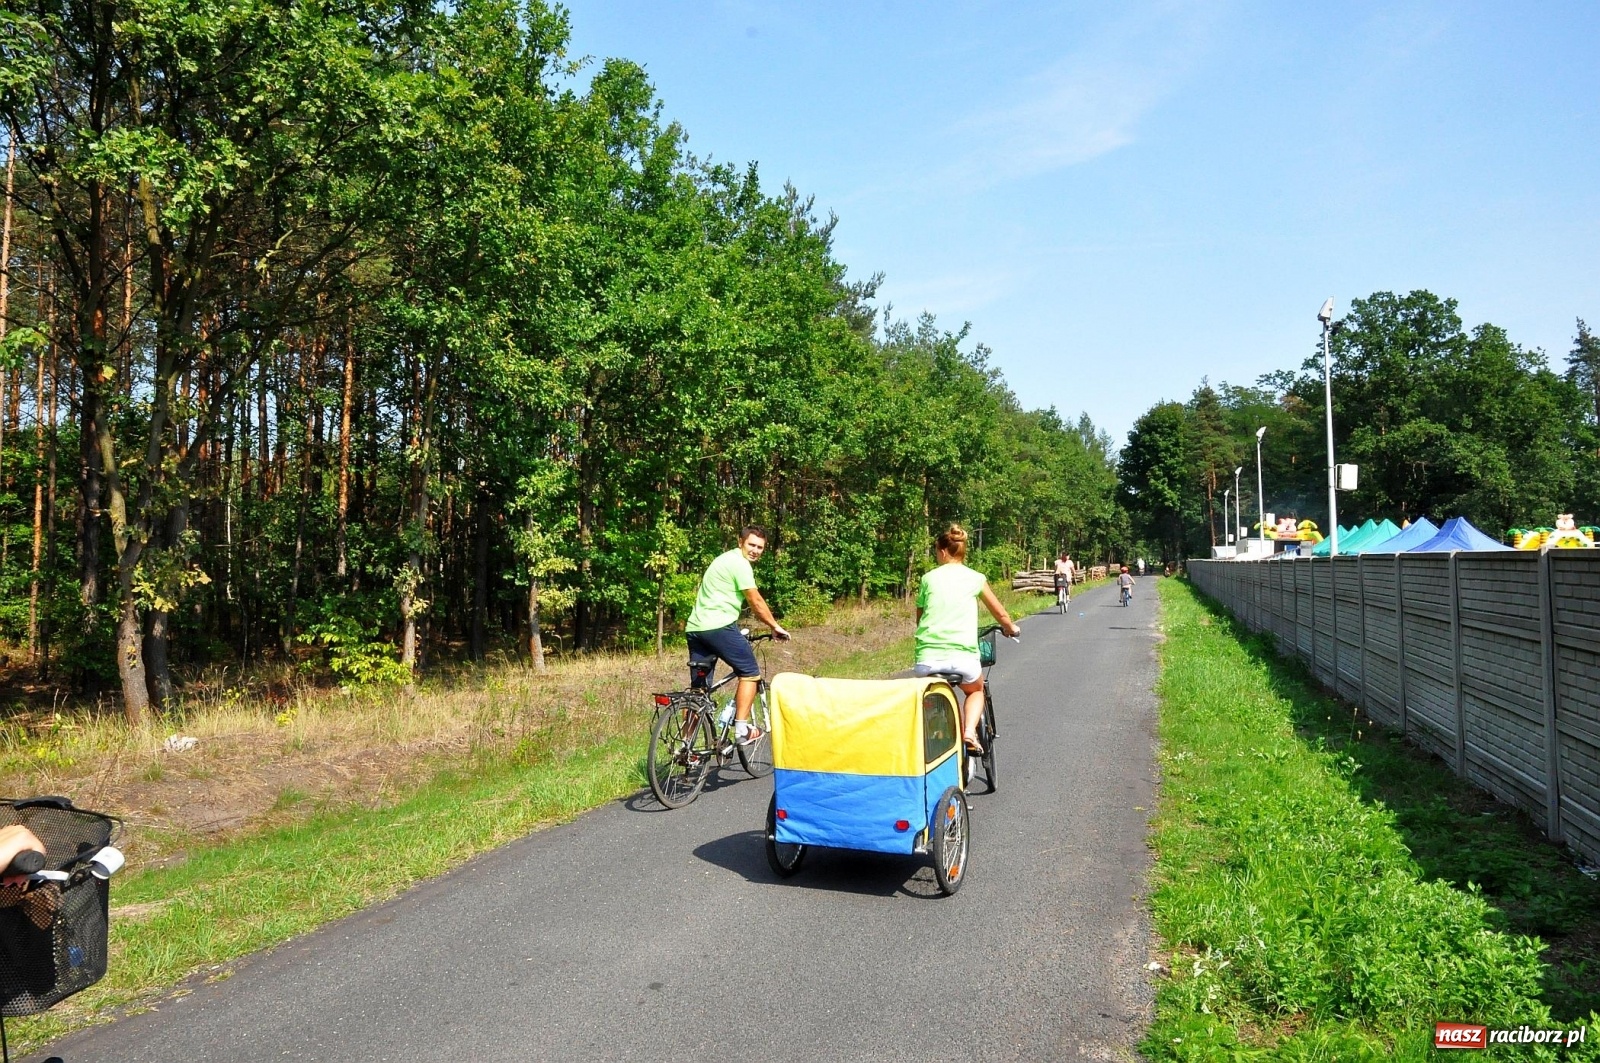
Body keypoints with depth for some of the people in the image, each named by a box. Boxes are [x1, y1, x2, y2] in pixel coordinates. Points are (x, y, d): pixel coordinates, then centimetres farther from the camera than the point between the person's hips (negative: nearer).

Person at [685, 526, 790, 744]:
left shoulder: (726, 559, 25)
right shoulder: (739, 563, -6)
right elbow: (755, 601, -6)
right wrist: (775, 626, 4)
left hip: (695, 627, 9)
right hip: (718, 626, -9)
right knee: (750, 673, 3)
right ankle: (742, 729, 0)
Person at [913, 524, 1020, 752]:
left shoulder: (929, 578, 11)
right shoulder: (975, 578, 10)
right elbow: (1000, 614, 19)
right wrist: (1011, 628, 41)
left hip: (928, 657, 1)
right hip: (963, 656, 0)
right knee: (976, 691, 31)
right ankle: (970, 732, 5)